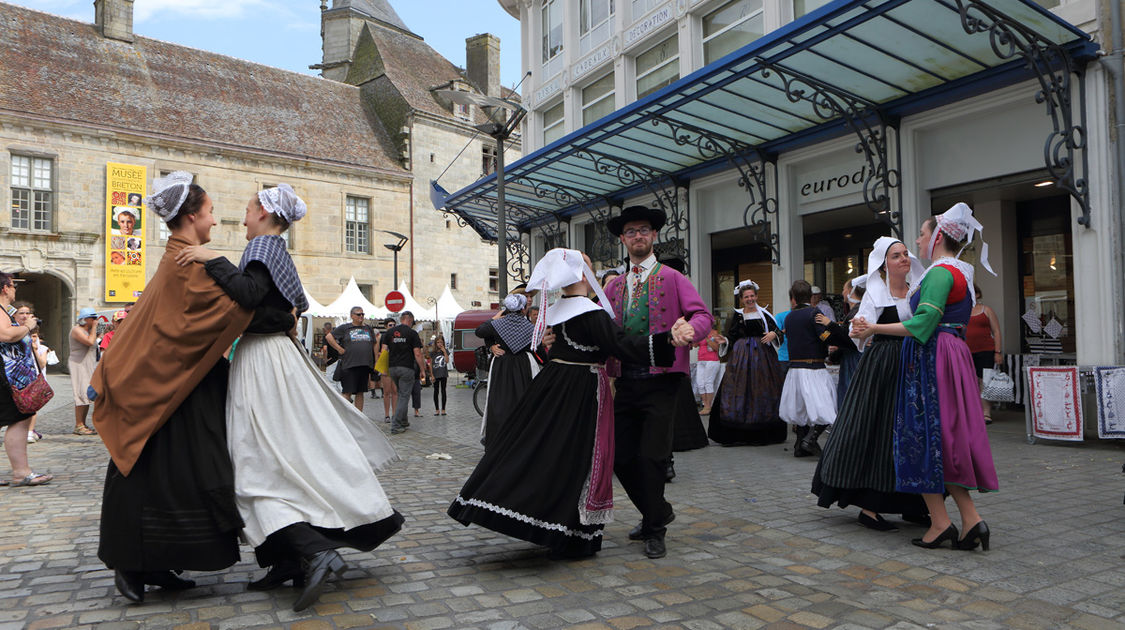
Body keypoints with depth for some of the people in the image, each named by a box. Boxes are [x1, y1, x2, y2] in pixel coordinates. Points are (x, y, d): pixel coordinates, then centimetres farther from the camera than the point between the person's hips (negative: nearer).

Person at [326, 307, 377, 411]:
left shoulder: (369, 329, 16)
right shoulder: (344, 328, 3)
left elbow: (374, 346, 20)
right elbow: (328, 337, 2)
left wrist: (375, 364, 14)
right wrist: (340, 349, -4)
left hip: (365, 365, 4)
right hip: (349, 365, -4)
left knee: (360, 392, 8)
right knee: (348, 392, -6)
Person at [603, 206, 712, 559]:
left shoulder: (672, 278, 5)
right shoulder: (614, 286, 18)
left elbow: (702, 315, -3)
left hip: (660, 381, -4)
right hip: (626, 381, 5)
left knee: (652, 456, -8)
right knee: (621, 457, 5)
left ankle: (654, 531, 12)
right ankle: (658, 512, 30)